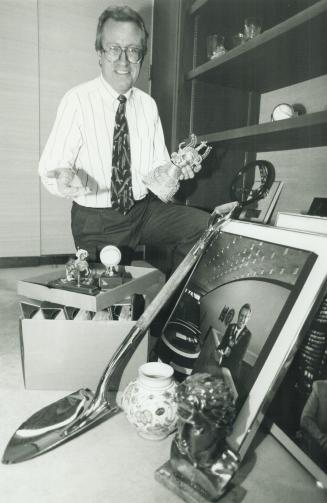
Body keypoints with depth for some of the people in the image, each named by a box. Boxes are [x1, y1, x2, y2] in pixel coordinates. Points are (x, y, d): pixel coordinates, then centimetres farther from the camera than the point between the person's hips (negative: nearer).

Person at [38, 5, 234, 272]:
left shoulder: (148, 104, 3)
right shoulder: (77, 101, -10)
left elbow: (157, 164, 8)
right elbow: (50, 168, -11)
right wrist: (64, 177, -35)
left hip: (145, 209, 4)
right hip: (96, 221, -4)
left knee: (203, 225, -13)